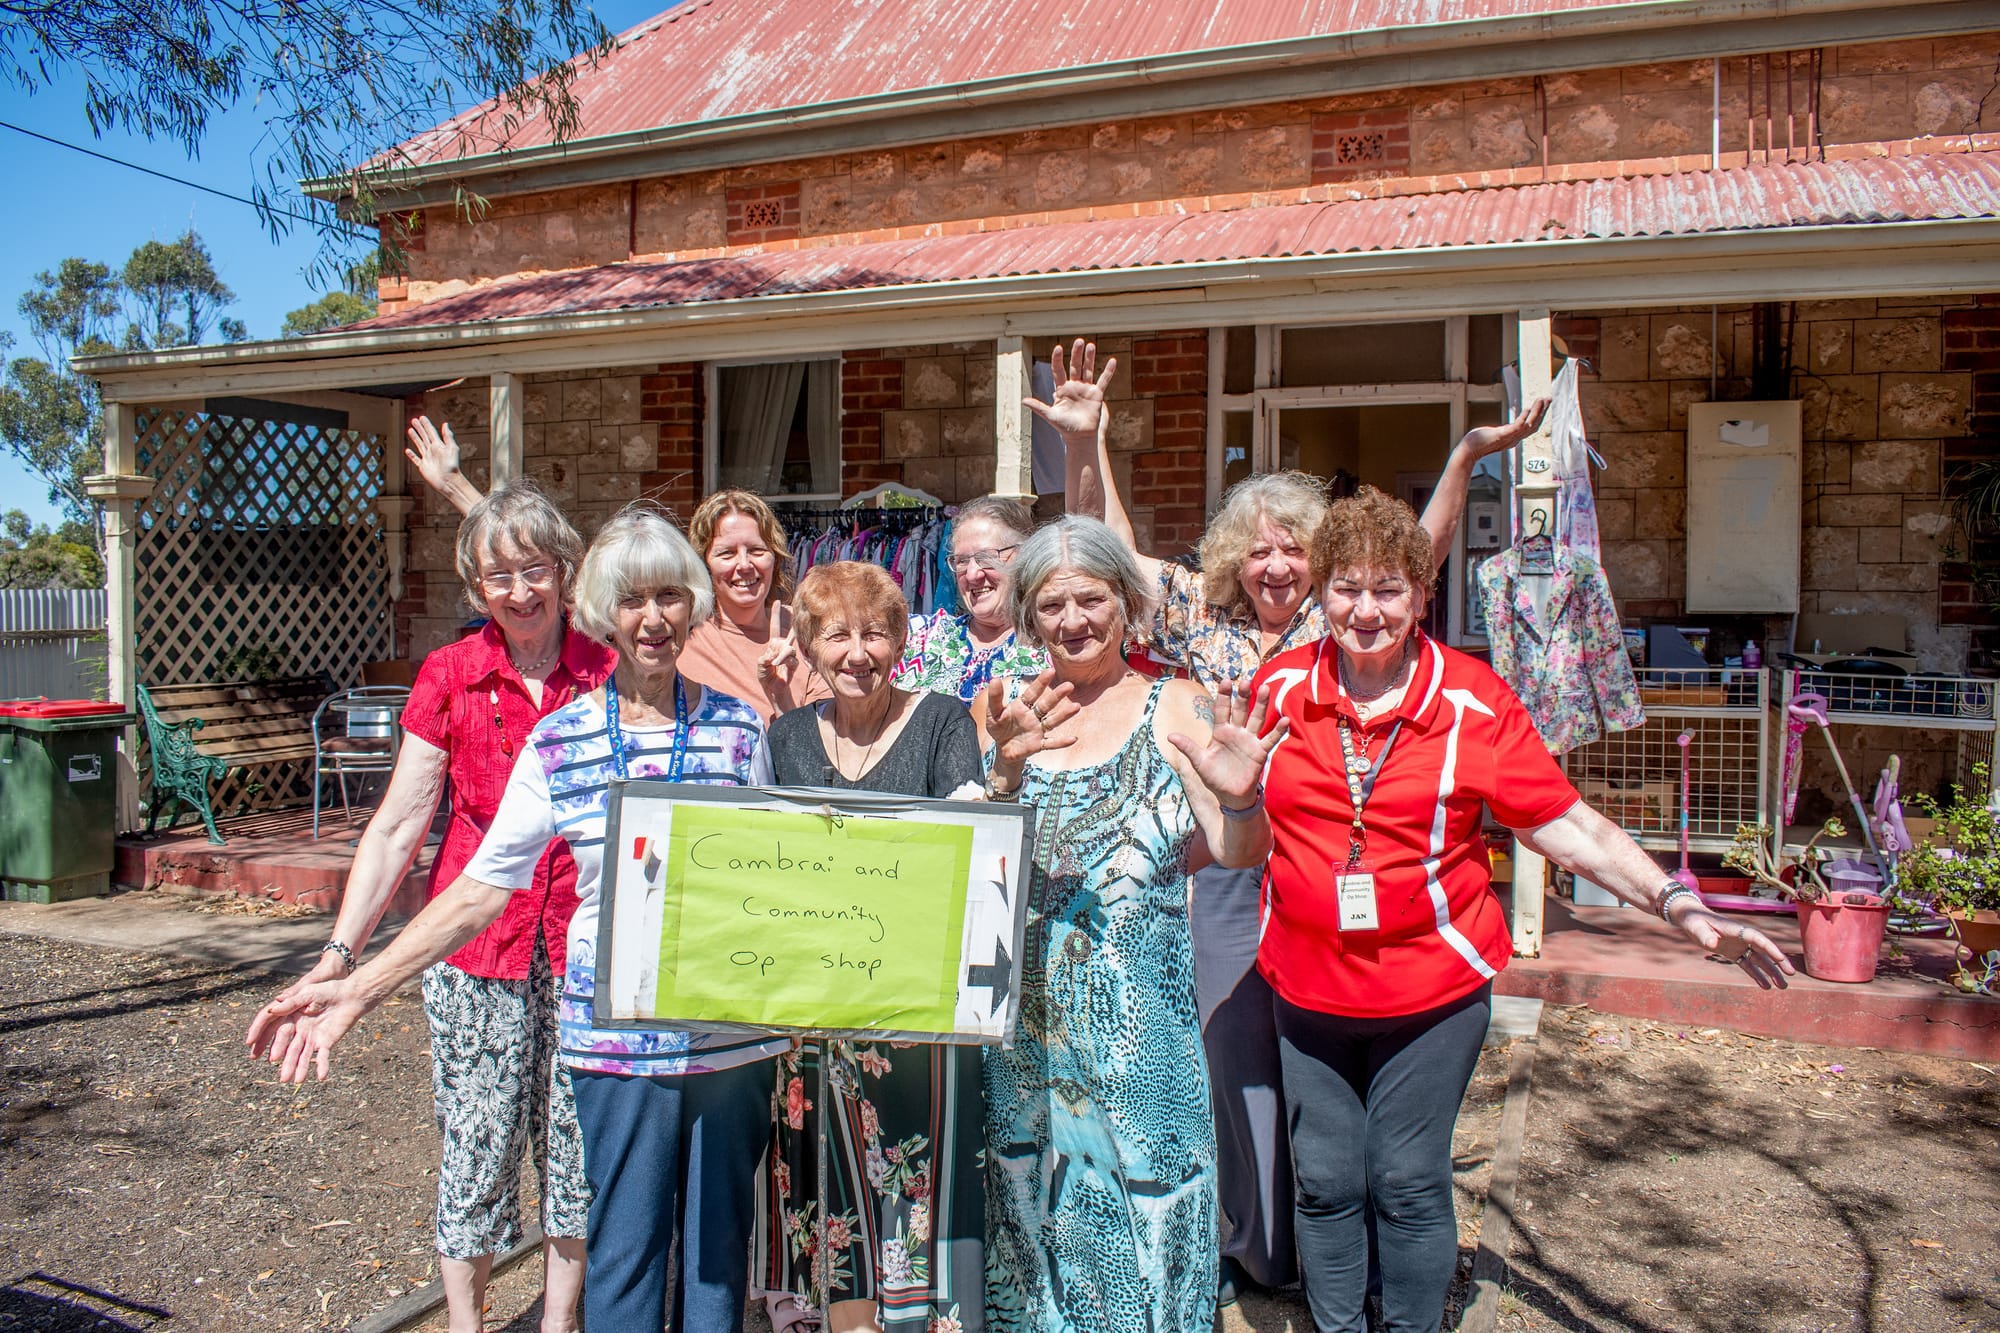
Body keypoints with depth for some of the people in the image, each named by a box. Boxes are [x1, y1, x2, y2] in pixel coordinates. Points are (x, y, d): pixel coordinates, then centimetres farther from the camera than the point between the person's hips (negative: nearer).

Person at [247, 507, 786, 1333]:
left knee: (719, 1242, 11)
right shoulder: (558, 743, 1)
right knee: (624, 1247, 7)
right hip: (615, 1035, 0)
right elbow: (484, 885, 2)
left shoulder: (739, 728, 2)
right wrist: (356, 987, -3)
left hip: (732, 1035, 1)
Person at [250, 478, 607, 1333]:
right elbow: (397, 828, 0)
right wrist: (342, 952, -5)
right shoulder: (449, 676, -2)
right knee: (477, 1146, 8)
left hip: (585, 945, 1)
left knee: (578, 1143, 10)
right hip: (477, 943, 0)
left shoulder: (607, 673, -2)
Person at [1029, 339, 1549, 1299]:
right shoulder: (1199, 617, 2)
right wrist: (1085, 447, -13)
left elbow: (1422, 553, -8)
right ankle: (1250, 1244, 33)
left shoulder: (1342, 623, 0)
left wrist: (1469, 454, -20)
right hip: (1230, 880, 1)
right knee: (1239, 1061, 14)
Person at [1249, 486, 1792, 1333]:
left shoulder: (1474, 701, -8)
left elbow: (1568, 825, -8)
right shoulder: (1279, 688, -4)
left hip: (1432, 982, -2)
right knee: (1324, 1183, 13)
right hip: (1308, 985, 2)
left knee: (1408, 1184, 8)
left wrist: (1678, 905, -15)